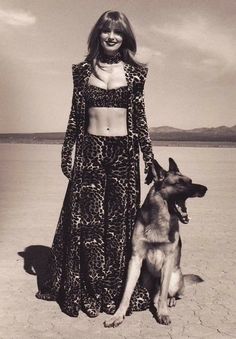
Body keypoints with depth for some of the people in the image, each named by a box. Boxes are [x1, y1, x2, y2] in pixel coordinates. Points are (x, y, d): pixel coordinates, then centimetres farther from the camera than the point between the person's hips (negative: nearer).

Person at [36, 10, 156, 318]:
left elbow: (140, 118, 7)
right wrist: (66, 154, 7)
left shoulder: (134, 72, 5)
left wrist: (149, 157, 5)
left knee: (120, 221, 4)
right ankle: (87, 292, 13)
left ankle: (118, 290, 18)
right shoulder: (83, 70, 6)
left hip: (123, 153, 0)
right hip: (90, 151, 0)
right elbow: (75, 117, 9)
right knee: (87, 220, 0)